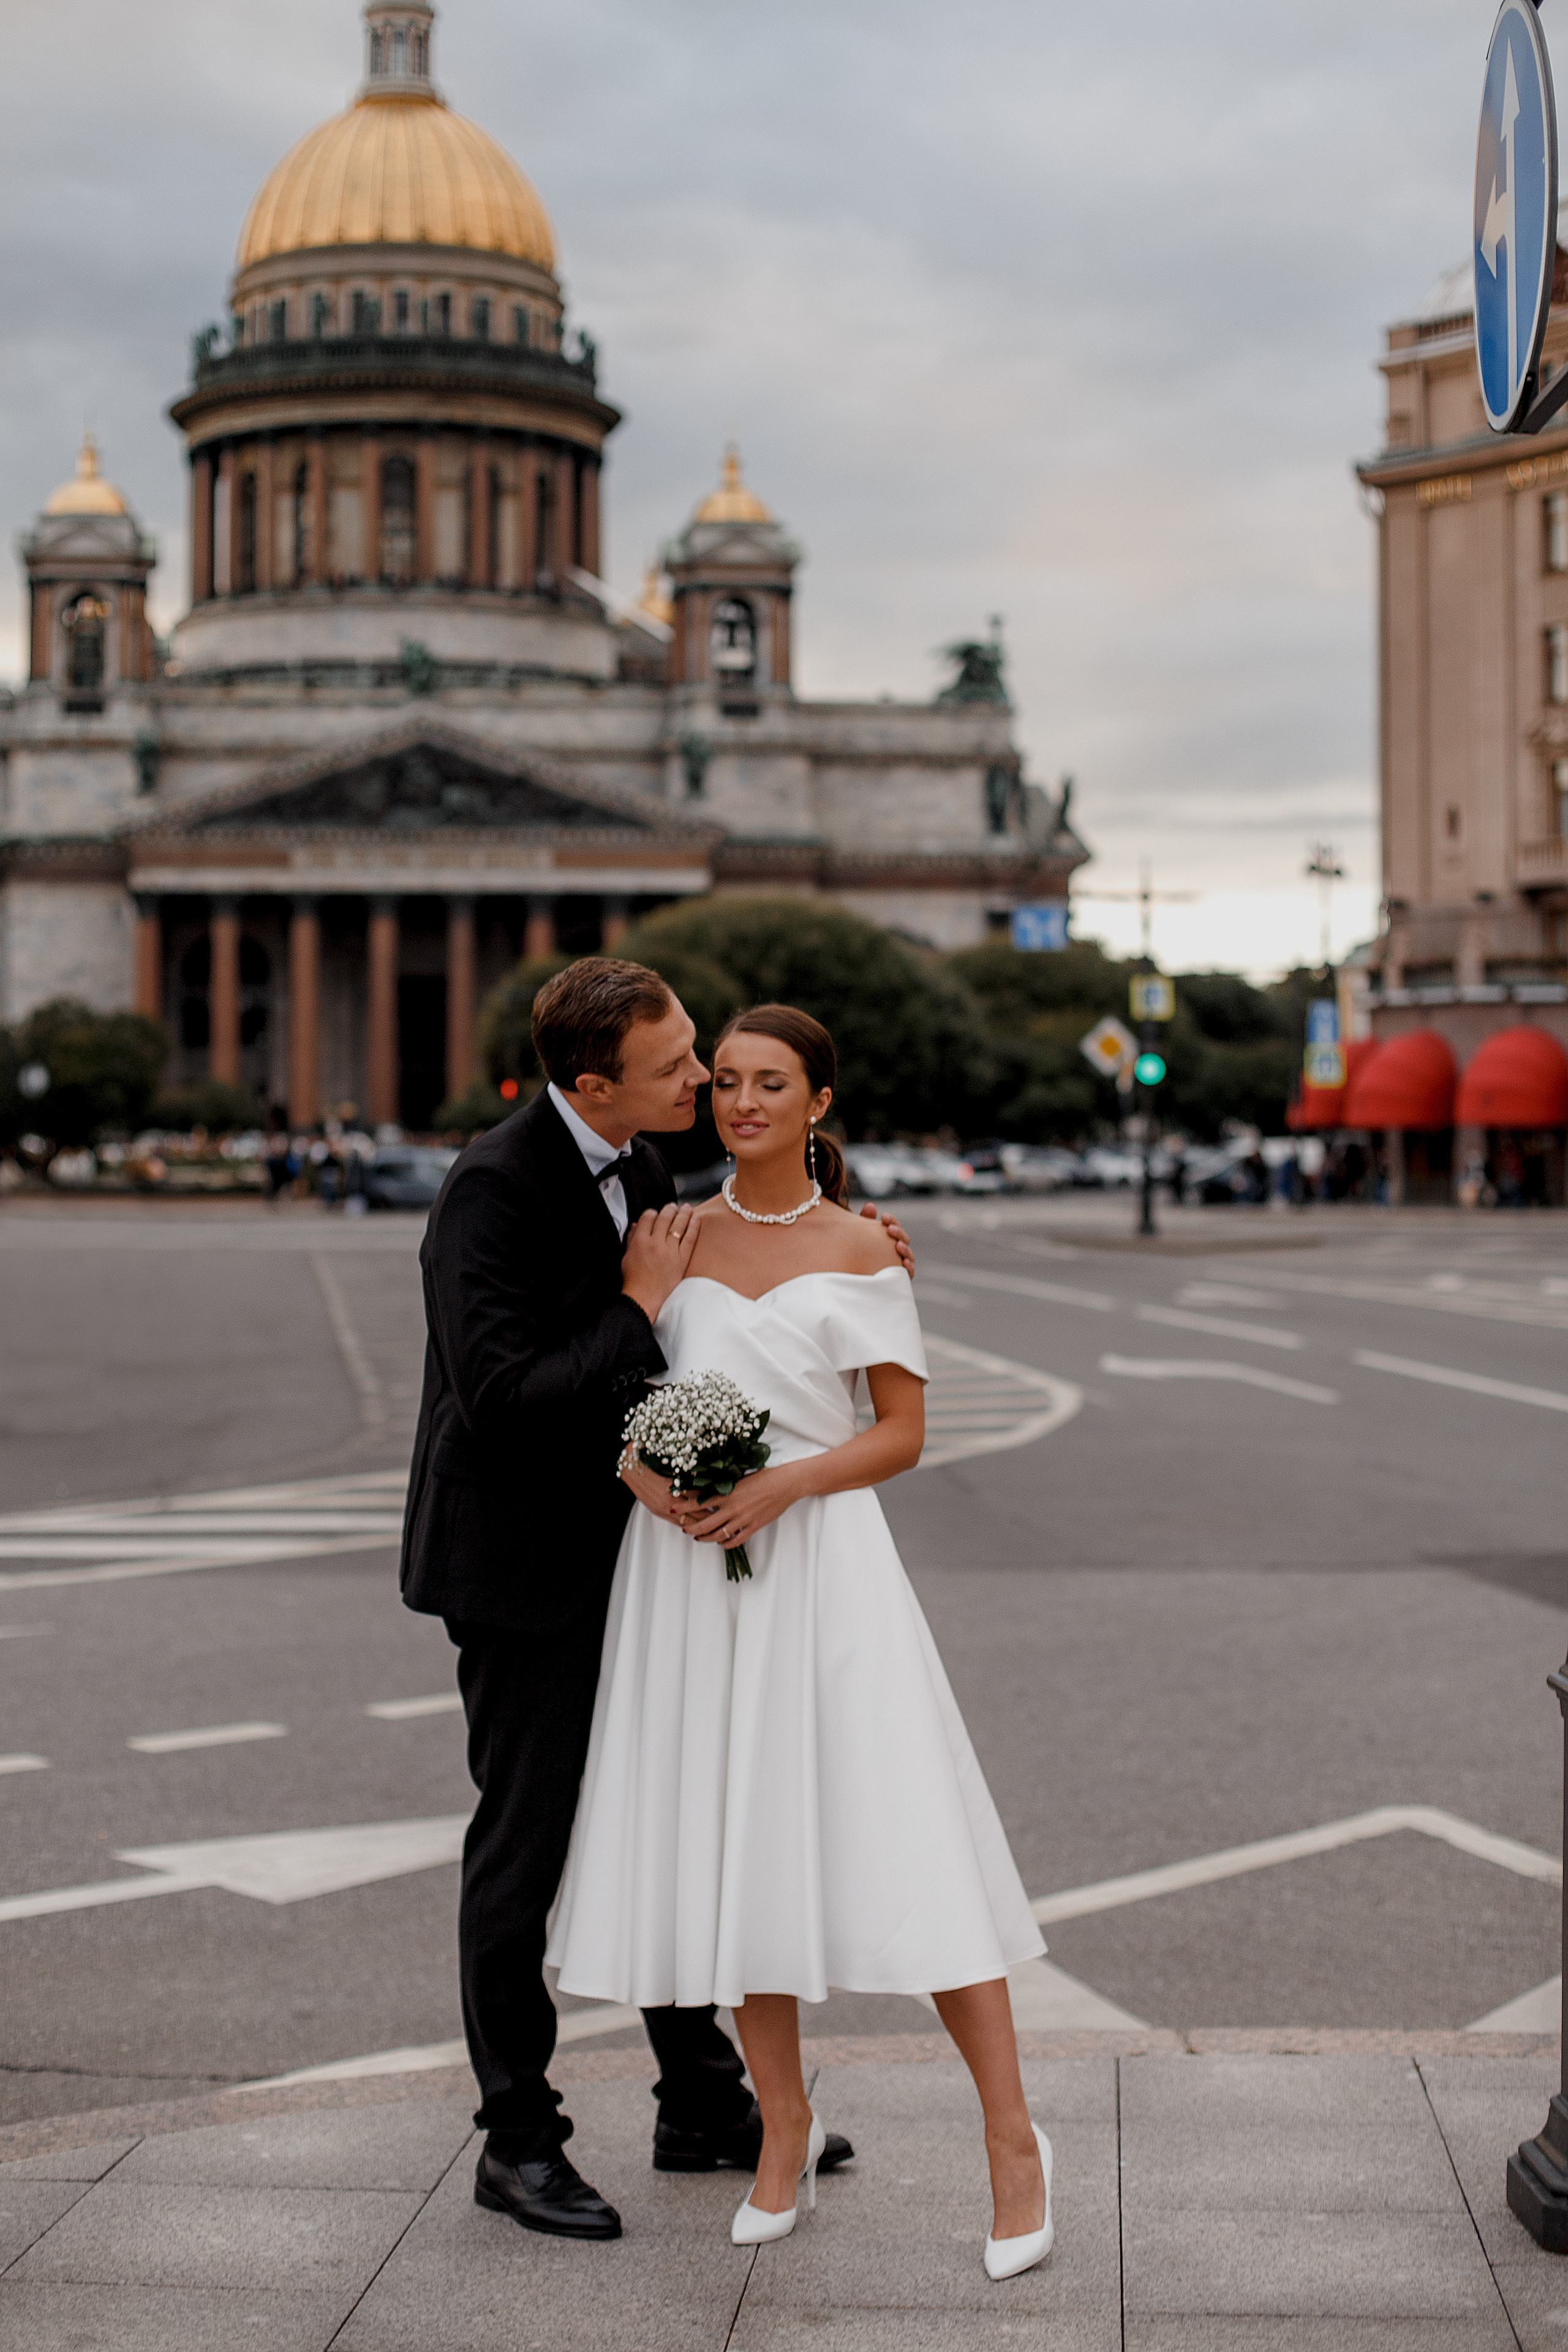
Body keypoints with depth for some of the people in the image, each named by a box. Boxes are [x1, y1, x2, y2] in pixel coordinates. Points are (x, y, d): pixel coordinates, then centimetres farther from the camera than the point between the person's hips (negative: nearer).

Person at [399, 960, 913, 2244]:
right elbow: (500, 1394, -30)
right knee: (525, 1848, 4)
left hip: (625, 1552, 8)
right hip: (523, 1568, -8)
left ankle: (706, 2105, 30)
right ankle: (518, 2139, 18)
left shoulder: (639, 1161, 4)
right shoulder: (494, 1188, -22)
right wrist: (638, 1309, -22)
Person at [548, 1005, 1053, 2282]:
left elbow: (904, 1433, -2)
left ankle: (1013, 2138, 3)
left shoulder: (859, 1251, 0)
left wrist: (783, 1484, -17)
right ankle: (786, 2127, 24)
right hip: (687, 1568, 3)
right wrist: (642, 1472, -9)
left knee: (902, 1842, -7)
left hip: (818, 1561, -3)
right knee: (732, 1846, 7)